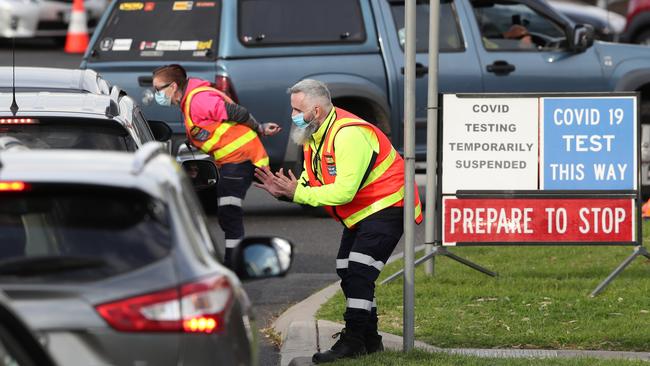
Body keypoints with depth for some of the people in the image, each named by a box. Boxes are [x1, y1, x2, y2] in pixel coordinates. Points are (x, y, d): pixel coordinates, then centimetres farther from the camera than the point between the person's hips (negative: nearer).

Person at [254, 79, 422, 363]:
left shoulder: (349, 135, -27)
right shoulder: (314, 136, 6)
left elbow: (343, 191, -30)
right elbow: (310, 181, 8)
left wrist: (298, 193, -23)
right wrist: (282, 191, -13)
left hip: (385, 209, -11)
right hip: (359, 215, 11)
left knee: (359, 273, -18)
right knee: (348, 273, 11)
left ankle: (353, 342, -17)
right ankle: (369, 340, 20)